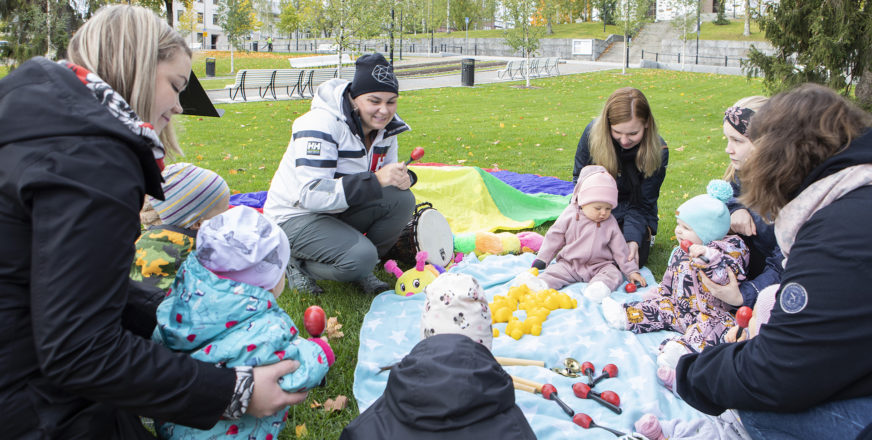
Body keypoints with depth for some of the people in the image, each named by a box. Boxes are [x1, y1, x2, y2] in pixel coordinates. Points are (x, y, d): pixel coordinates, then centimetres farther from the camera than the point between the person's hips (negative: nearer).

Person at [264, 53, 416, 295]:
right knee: (361, 257, -30)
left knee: (402, 199, -17)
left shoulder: (384, 128, -2)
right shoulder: (321, 125, -25)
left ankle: (361, 270, 0)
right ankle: (299, 264, -2)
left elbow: (385, 177, 8)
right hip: (296, 215, -7)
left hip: (341, 212, 7)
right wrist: (375, 180, -40)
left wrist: (402, 177, -20)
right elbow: (311, 194, -33)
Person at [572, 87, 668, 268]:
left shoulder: (657, 151, -20)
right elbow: (580, 180, -7)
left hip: (630, 213, -1)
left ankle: (645, 236, 12)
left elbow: (642, 205, -14)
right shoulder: (593, 132, -19)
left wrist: (633, 239, -33)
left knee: (633, 259, -23)